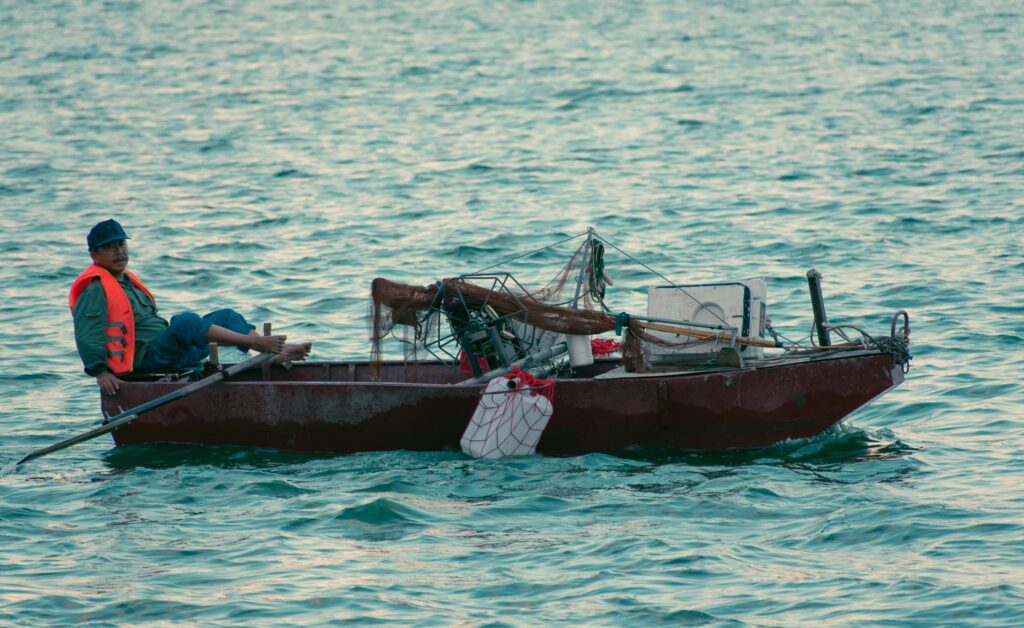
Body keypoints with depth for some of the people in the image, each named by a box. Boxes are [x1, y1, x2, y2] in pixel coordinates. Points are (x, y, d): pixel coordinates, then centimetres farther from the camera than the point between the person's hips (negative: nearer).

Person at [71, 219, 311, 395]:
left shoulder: (128, 280, 23)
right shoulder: (95, 290, -9)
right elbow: (87, 333, -20)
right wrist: (100, 372, -30)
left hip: (172, 350, 11)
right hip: (148, 358, -11)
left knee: (226, 316, 5)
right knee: (185, 322, -34)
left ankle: (277, 353, -13)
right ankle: (256, 342, -36)